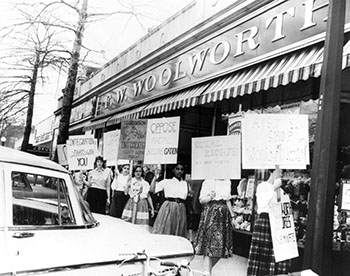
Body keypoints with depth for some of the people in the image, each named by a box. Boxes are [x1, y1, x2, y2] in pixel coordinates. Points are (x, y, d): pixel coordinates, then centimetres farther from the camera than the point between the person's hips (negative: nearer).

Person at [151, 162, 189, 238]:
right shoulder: (166, 182, 4)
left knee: (179, 233, 4)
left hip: (181, 209, 3)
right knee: (165, 231, -4)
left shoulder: (185, 183, 13)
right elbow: (152, 189, -5)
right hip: (168, 208, -3)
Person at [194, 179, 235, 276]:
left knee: (221, 247, 6)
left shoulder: (227, 182, 12)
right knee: (209, 244, -5)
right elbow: (201, 200, -6)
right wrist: (210, 197, -25)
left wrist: (232, 215, 14)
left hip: (224, 214, 6)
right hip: (211, 213, -6)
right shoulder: (208, 181, -5)